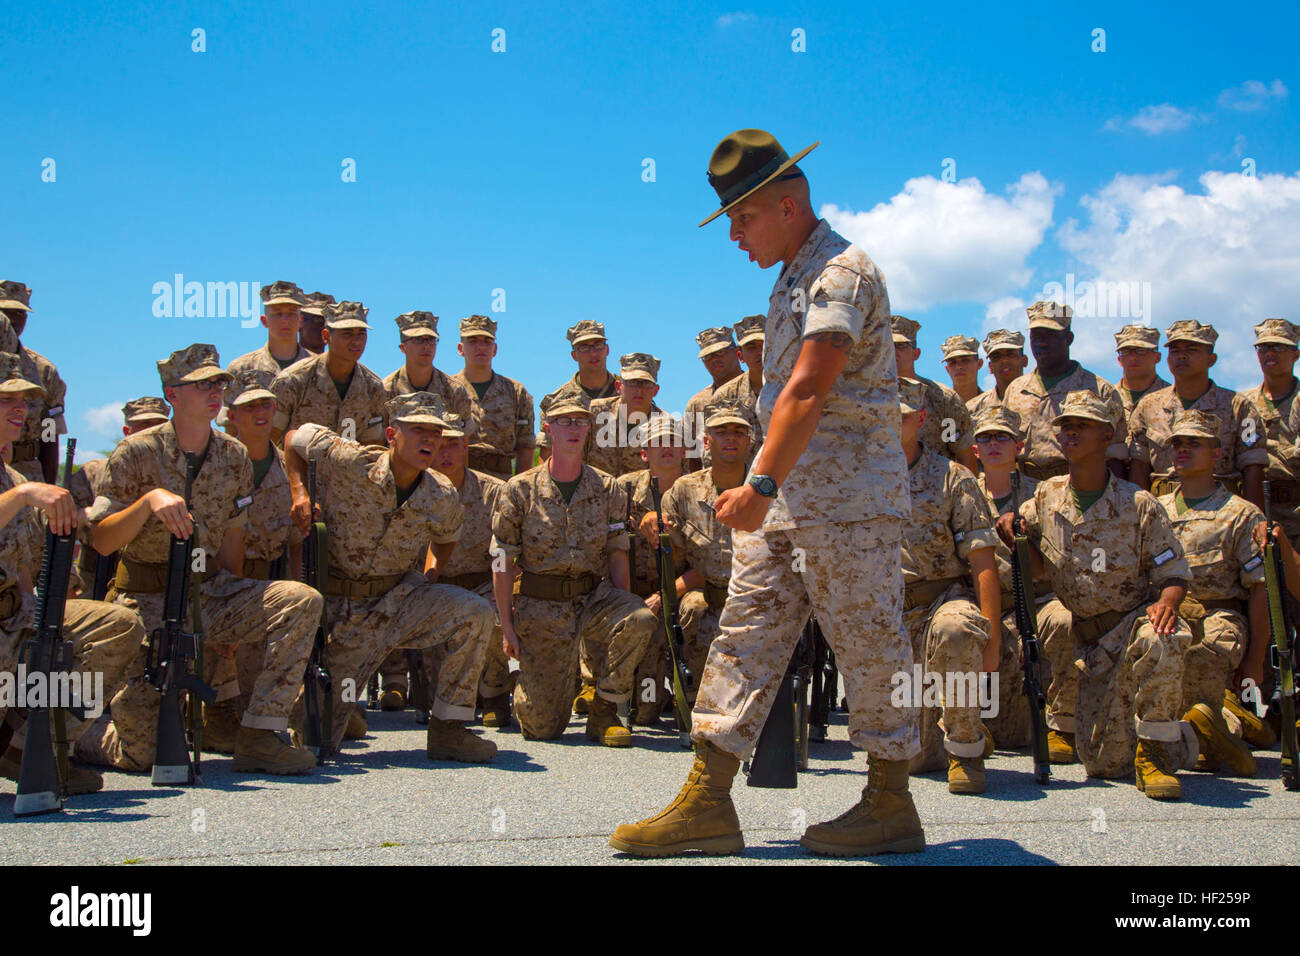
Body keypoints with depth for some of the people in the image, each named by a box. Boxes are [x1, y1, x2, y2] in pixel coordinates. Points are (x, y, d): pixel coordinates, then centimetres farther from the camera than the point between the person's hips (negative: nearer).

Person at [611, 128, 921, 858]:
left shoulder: (843, 271, -11)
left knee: (868, 644, -1)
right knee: (748, 633, 5)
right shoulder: (795, 277, 19)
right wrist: (764, 488, 17)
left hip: (850, 492, -9)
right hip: (787, 497, 10)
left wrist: (763, 484, -28)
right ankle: (708, 802, 7)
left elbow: (807, 391, -22)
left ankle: (892, 805, 11)